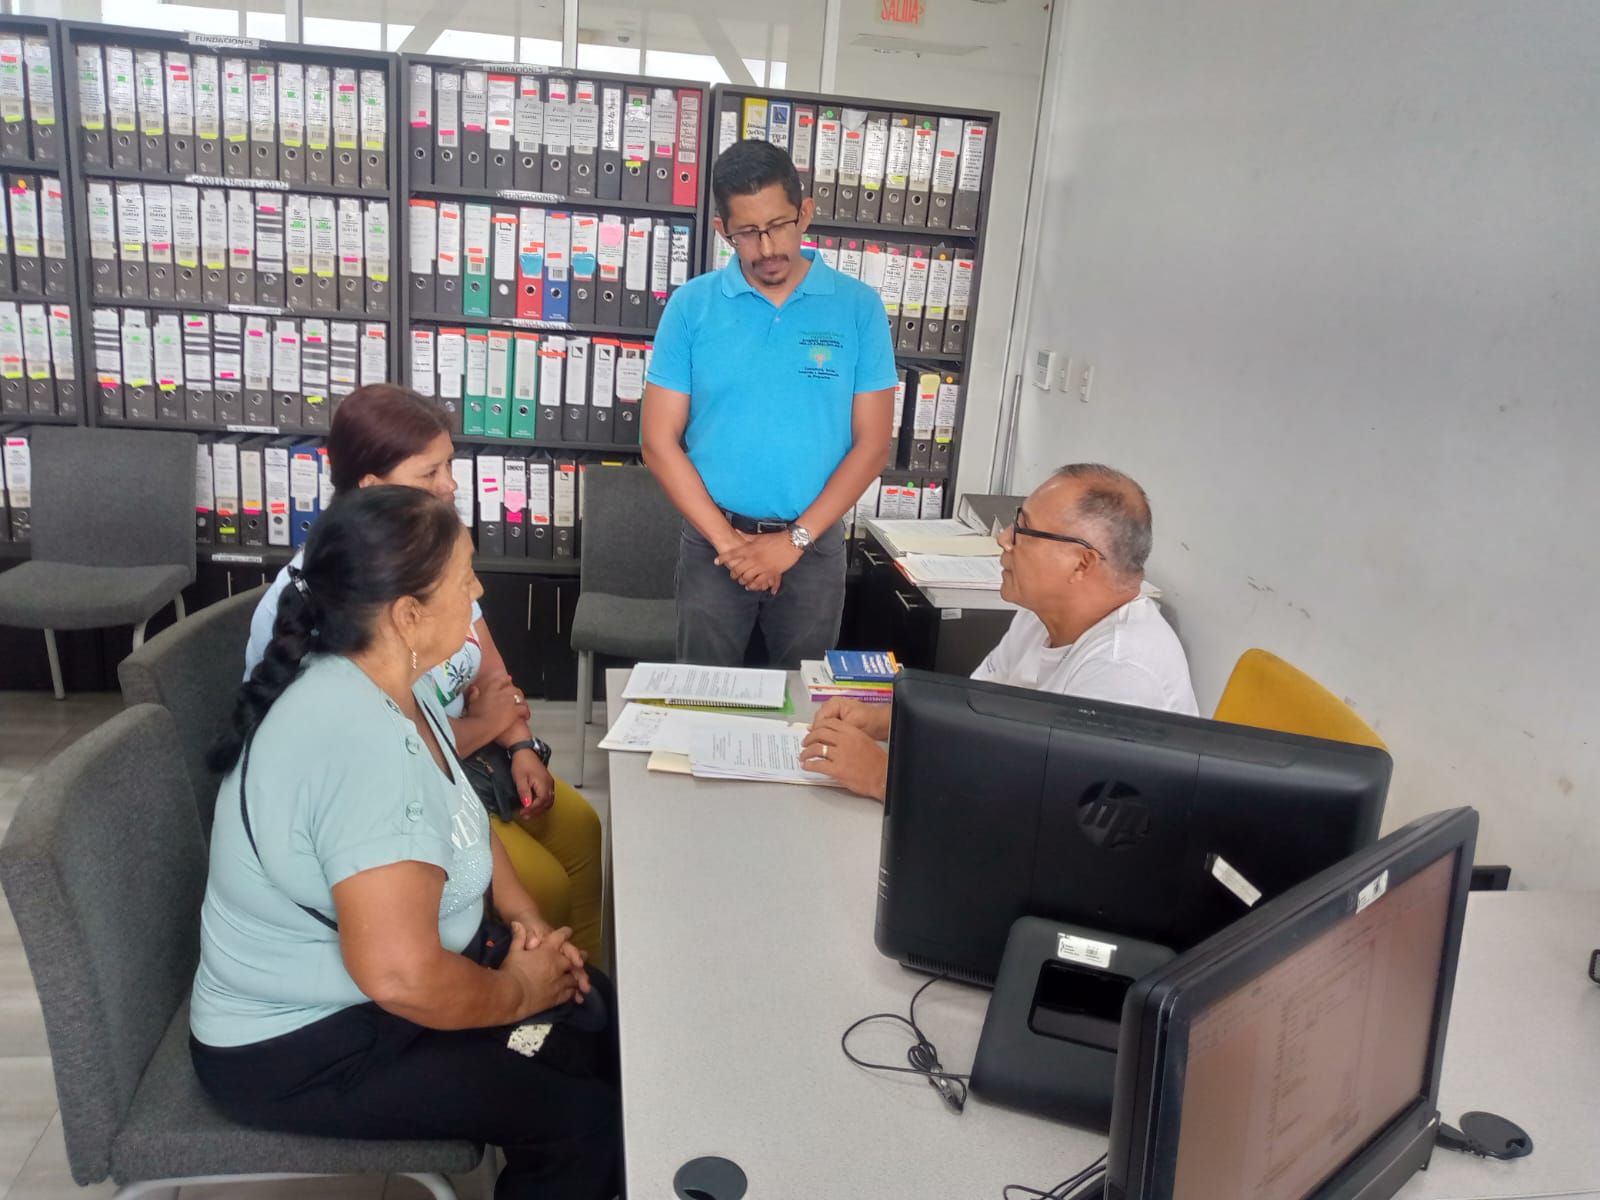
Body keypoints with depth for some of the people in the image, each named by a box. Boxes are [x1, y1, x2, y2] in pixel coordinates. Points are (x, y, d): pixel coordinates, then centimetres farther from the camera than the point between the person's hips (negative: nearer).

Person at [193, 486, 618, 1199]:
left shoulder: (392, 684, -2)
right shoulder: (361, 743, -33)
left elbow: (459, 814, 15)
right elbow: (403, 977, -36)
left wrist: (524, 915, 1)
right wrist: (519, 993, -17)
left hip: (352, 980, 9)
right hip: (301, 1049, -9)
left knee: (609, 1019, 7)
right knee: (584, 1122, -14)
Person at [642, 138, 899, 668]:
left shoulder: (859, 307, -3)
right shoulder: (691, 306, -3)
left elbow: (871, 444, -4)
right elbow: (659, 442, -3)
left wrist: (794, 540, -11)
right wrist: (726, 540, -11)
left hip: (814, 548, 0)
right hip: (713, 544, 0)